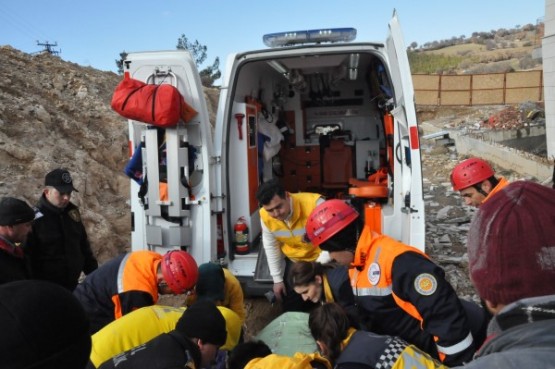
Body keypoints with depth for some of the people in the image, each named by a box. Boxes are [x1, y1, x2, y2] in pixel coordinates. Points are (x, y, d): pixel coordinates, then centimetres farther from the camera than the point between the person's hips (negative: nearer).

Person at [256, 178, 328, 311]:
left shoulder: (314, 204, -34)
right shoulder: (265, 216, -19)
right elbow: (271, 247, -4)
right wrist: (277, 279, 0)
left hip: (323, 261, -3)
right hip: (294, 262, 3)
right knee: (290, 307, 9)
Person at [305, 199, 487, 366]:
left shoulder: (397, 259, -31)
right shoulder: (355, 265, 1)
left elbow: (443, 311, -31)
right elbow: (369, 313, 13)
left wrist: (459, 361, -24)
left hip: (455, 351, -9)